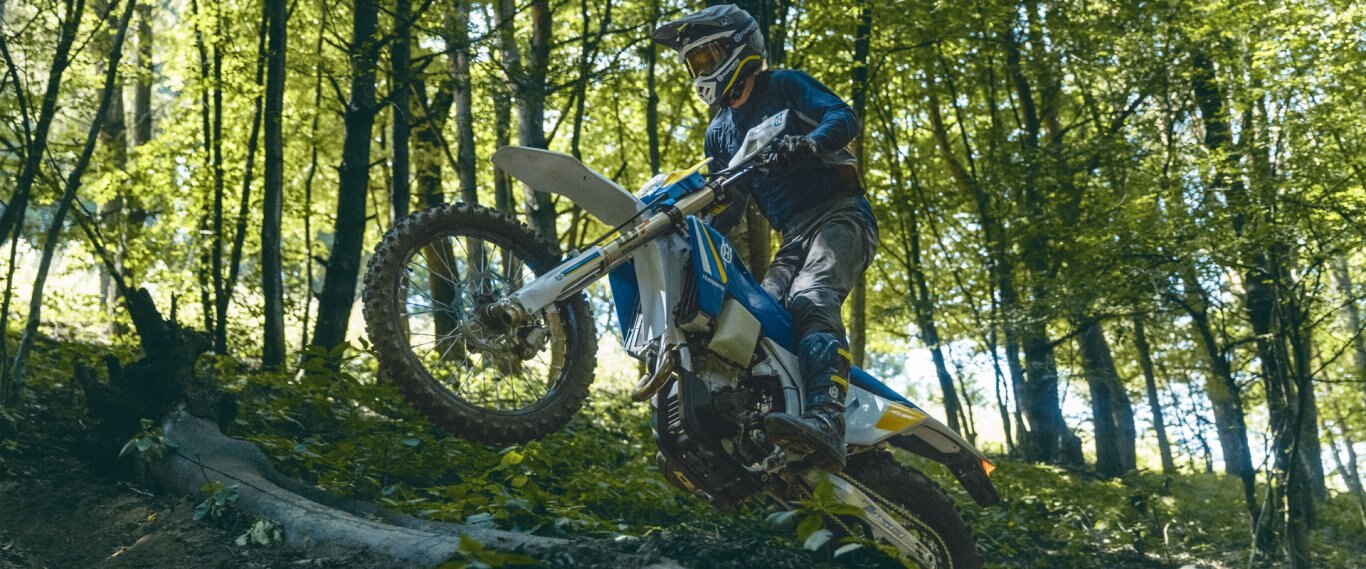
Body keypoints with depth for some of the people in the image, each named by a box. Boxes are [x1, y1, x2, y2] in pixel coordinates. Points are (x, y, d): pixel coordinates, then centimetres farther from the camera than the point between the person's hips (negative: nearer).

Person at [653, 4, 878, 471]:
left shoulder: (784, 87, 4)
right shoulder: (719, 133, 23)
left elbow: (844, 117, -11)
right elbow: (729, 206, 25)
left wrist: (810, 142, -33)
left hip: (839, 217, -7)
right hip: (793, 239, 8)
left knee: (810, 300, -32)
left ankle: (826, 423, -51)